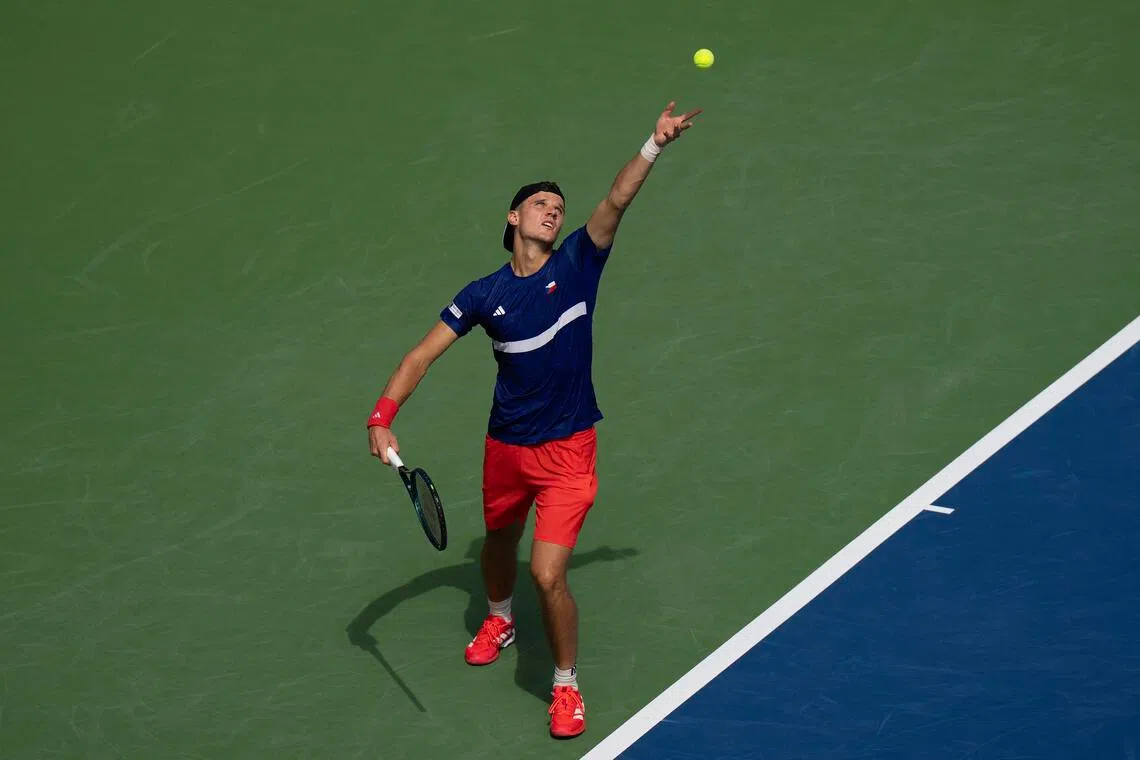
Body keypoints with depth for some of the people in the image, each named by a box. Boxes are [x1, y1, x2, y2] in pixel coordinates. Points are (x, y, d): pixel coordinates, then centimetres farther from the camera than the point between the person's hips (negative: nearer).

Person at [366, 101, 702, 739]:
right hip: (506, 447, 3)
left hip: (567, 451, -3)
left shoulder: (577, 265, -6)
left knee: (549, 574, -14)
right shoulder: (484, 295, -3)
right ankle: (499, 621, 61)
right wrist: (383, 417, -13)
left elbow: (616, 202, -20)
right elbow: (423, 355, -1)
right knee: (499, 544, 27)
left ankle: (567, 686, 8)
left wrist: (655, 146, -32)